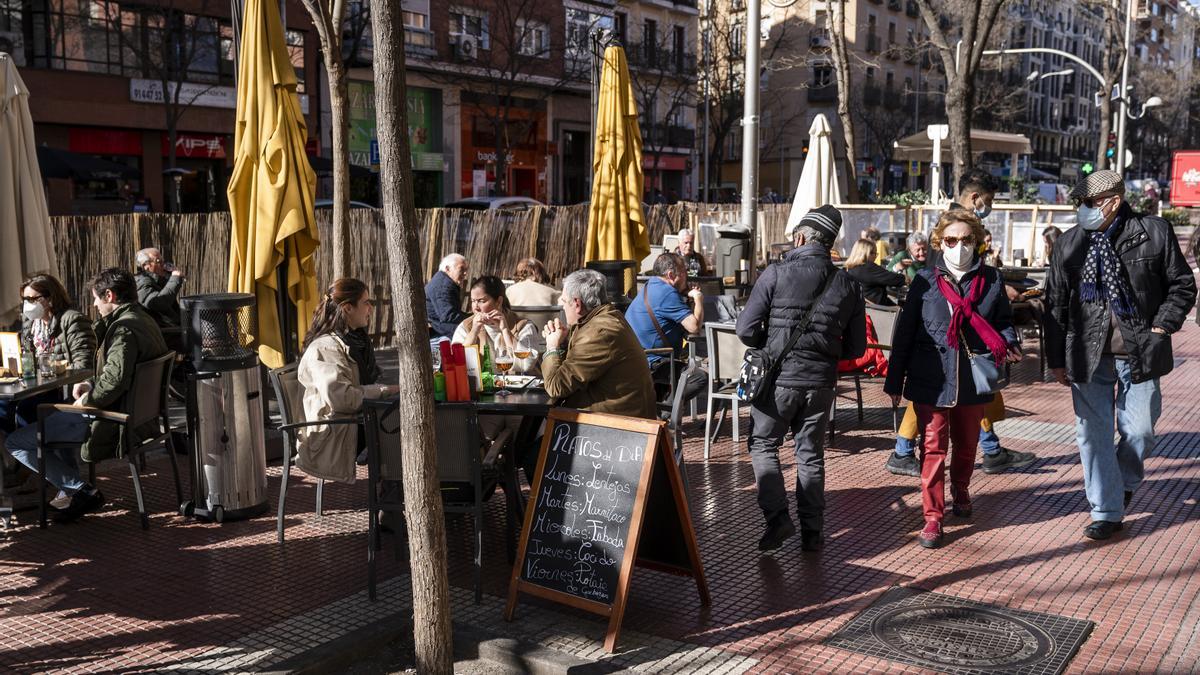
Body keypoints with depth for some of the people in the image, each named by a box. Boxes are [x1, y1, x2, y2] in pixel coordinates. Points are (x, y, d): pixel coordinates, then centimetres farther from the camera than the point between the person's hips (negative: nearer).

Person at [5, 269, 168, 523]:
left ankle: (83, 491, -4)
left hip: (111, 418, -10)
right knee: (54, 415, 34)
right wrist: (91, 386, 6)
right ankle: (67, 487, 31)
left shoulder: (125, 328, -23)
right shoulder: (144, 319, 9)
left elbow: (114, 380, -34)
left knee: (15, 443, -4)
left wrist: (86, 400, -16)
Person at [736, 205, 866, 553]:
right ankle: (812, 531, 20)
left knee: (763, 445, 13)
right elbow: (856, 347, 6)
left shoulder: (776, 274, -11)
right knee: (811, 453, 16)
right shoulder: (848, 286, 2)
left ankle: (777, 516, 0)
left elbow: (746, 329, -12)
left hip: (779, 379, -3)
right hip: (821, 383, 4)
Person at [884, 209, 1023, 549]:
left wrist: (1009, 343, -10)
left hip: (973, 380, 2)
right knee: (934, 447, -1)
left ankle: (960, 491, 45)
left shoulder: (990, 279, 2)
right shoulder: (925, 281, -2)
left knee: (966, 444, 18)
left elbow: (1003, 320, 14)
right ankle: (933, 517, 6)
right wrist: (894, 381, 1)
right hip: (931, 380, -2)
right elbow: (904, 333, 1)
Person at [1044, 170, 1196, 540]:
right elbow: (1055, 304, 6)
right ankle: (1107, 512, 16)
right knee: (1093, 435, 3)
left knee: (1139, 431, 7)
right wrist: (1056, 359, 5)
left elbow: (1182, 284, 7)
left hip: (1139, 355, -1)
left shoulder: (1154, 232, -2)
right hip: (1089, 355, 1)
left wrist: (1160, 328, -5)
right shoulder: (1069, 244, 3)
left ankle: (1126, 481, 39)